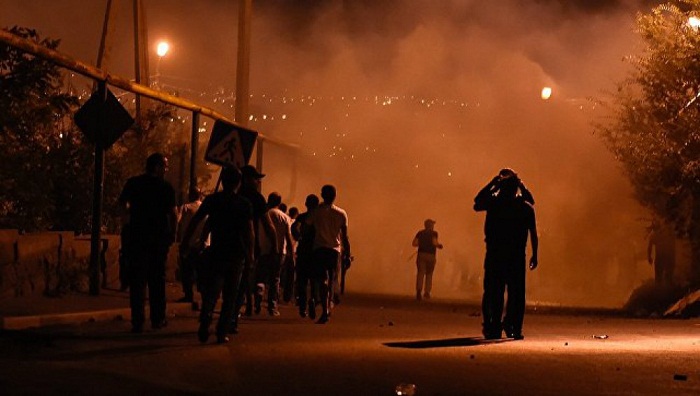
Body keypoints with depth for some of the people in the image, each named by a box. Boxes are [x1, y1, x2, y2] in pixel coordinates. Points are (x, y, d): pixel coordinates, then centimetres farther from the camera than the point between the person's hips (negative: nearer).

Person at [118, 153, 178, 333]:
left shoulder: (133, 183, 2)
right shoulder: (166, 188, -5)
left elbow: (122, 205, 6)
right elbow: (173, 213, -10)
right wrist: (172, 234, 1)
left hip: (137, 236, 1)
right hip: (159, 237, -1)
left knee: (137, 279, 2)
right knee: (157, 278, 11)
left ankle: (138, 322, -5)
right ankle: (157, 318, 13)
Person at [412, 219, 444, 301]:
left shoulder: (420, 233, 10)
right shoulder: (434, 233, 0)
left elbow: (414, 243, 4)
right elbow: (434, 242, -14)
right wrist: (439, 245, 7)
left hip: (421, 254, 2)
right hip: (430, 255, -2)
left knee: (420, 273, -7)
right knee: (429, 274, 14)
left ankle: (419, 289, -29)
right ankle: (427, 291, 8)